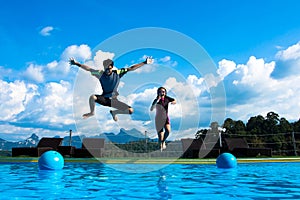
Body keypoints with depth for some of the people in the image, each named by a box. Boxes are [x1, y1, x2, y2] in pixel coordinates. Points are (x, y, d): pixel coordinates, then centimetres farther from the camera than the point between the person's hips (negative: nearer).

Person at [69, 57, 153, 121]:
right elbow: (88, 69, -3)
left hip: (114, 100, 1)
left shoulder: (118, 73, -8)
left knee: (130, 111, -14)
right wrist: (76, 63, -7)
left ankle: (114, 112, 17)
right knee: (92, 97, -32)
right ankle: (92, 112, 3)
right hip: (104, 99, -1)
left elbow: (131, 68, -9)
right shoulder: (100, 73, -7)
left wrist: (145, 63, -12)